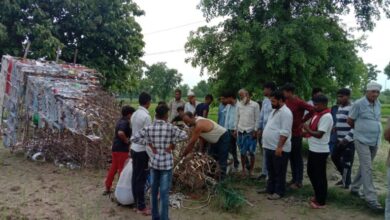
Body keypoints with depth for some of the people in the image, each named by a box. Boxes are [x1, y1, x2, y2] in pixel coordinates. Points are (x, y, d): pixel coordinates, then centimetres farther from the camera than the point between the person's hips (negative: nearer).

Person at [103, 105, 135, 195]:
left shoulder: (120, 121, 12)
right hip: (122, 149, -9)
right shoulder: (125, 122, -18)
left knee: (113, 168, 15)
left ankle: (107, 189, 23)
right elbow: (120, 133, -35)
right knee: (122, 169, 1)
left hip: (115, 148, 9)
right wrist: (126, 140, -19)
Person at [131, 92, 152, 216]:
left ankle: (137, 203, 26)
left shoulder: (134, 115, 7)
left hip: (134, 148, 8)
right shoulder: (146, 116, -19)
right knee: (141, 179, 0)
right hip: (142, 151, -8)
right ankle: (141, 207, 10)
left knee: (135, 177, 14)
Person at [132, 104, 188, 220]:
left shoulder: (149, 128, -3)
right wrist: (172, 143, -7)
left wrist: (149, 143, -1)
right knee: (164, 193, 3)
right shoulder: (170, 127, -12)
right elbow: (184, 135, -18)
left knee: (154, 190, 17)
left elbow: (134, 138, -5)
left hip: (153, 163, 4)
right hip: (166, 164, -3)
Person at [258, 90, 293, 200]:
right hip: (270, 147, 10)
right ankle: (270, 188, 31)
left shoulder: (285, 112, -17)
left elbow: (285, 132, -23)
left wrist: (279, 147, -25)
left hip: (278, 148, -9)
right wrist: (266, 143, 20)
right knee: (271, 170, 19)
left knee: (279, 172, 4)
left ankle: (279, 192, 14)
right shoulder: (274, 111, 15)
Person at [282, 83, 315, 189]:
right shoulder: (286, 101, 7)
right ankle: (294, 178, 25)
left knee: (297, 157, 1)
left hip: (296, 134, -7)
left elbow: (312, 110, -20)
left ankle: (299, 181, 10)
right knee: (291, 157, 14)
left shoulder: (299, 102, -15)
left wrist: (303, 121, -11)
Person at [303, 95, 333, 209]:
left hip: (320, 151, -10)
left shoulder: (326, 117, -19)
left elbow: (319, 134, -23)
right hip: (313, 149, 10)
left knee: (320, 176, 2)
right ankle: (317, 195, 35)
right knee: (311, 173, 19)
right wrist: (308, 130, 1)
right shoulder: (318, 114, 11)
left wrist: (307, 129, -13)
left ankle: (321, 202, 15)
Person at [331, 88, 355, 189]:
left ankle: (346, 183, 17)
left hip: (348, 141, -9)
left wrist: (346, 139, -21)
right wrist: (335, 128, 9)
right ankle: (344, 177, 34)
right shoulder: (339, 108, 11)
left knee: (346, 163, 1)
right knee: (335, 157, 17)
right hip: (339, 140, 9)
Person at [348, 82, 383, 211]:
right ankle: (371, 199, -8)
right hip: (362, 141, -6)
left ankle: (354, 188, 31)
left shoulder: (378, 104, 8)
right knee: (367, 169, -10)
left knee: (364, 167, 15)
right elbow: (350, 121, -3)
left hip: (375, 141, 7)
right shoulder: (358, 104, -12)